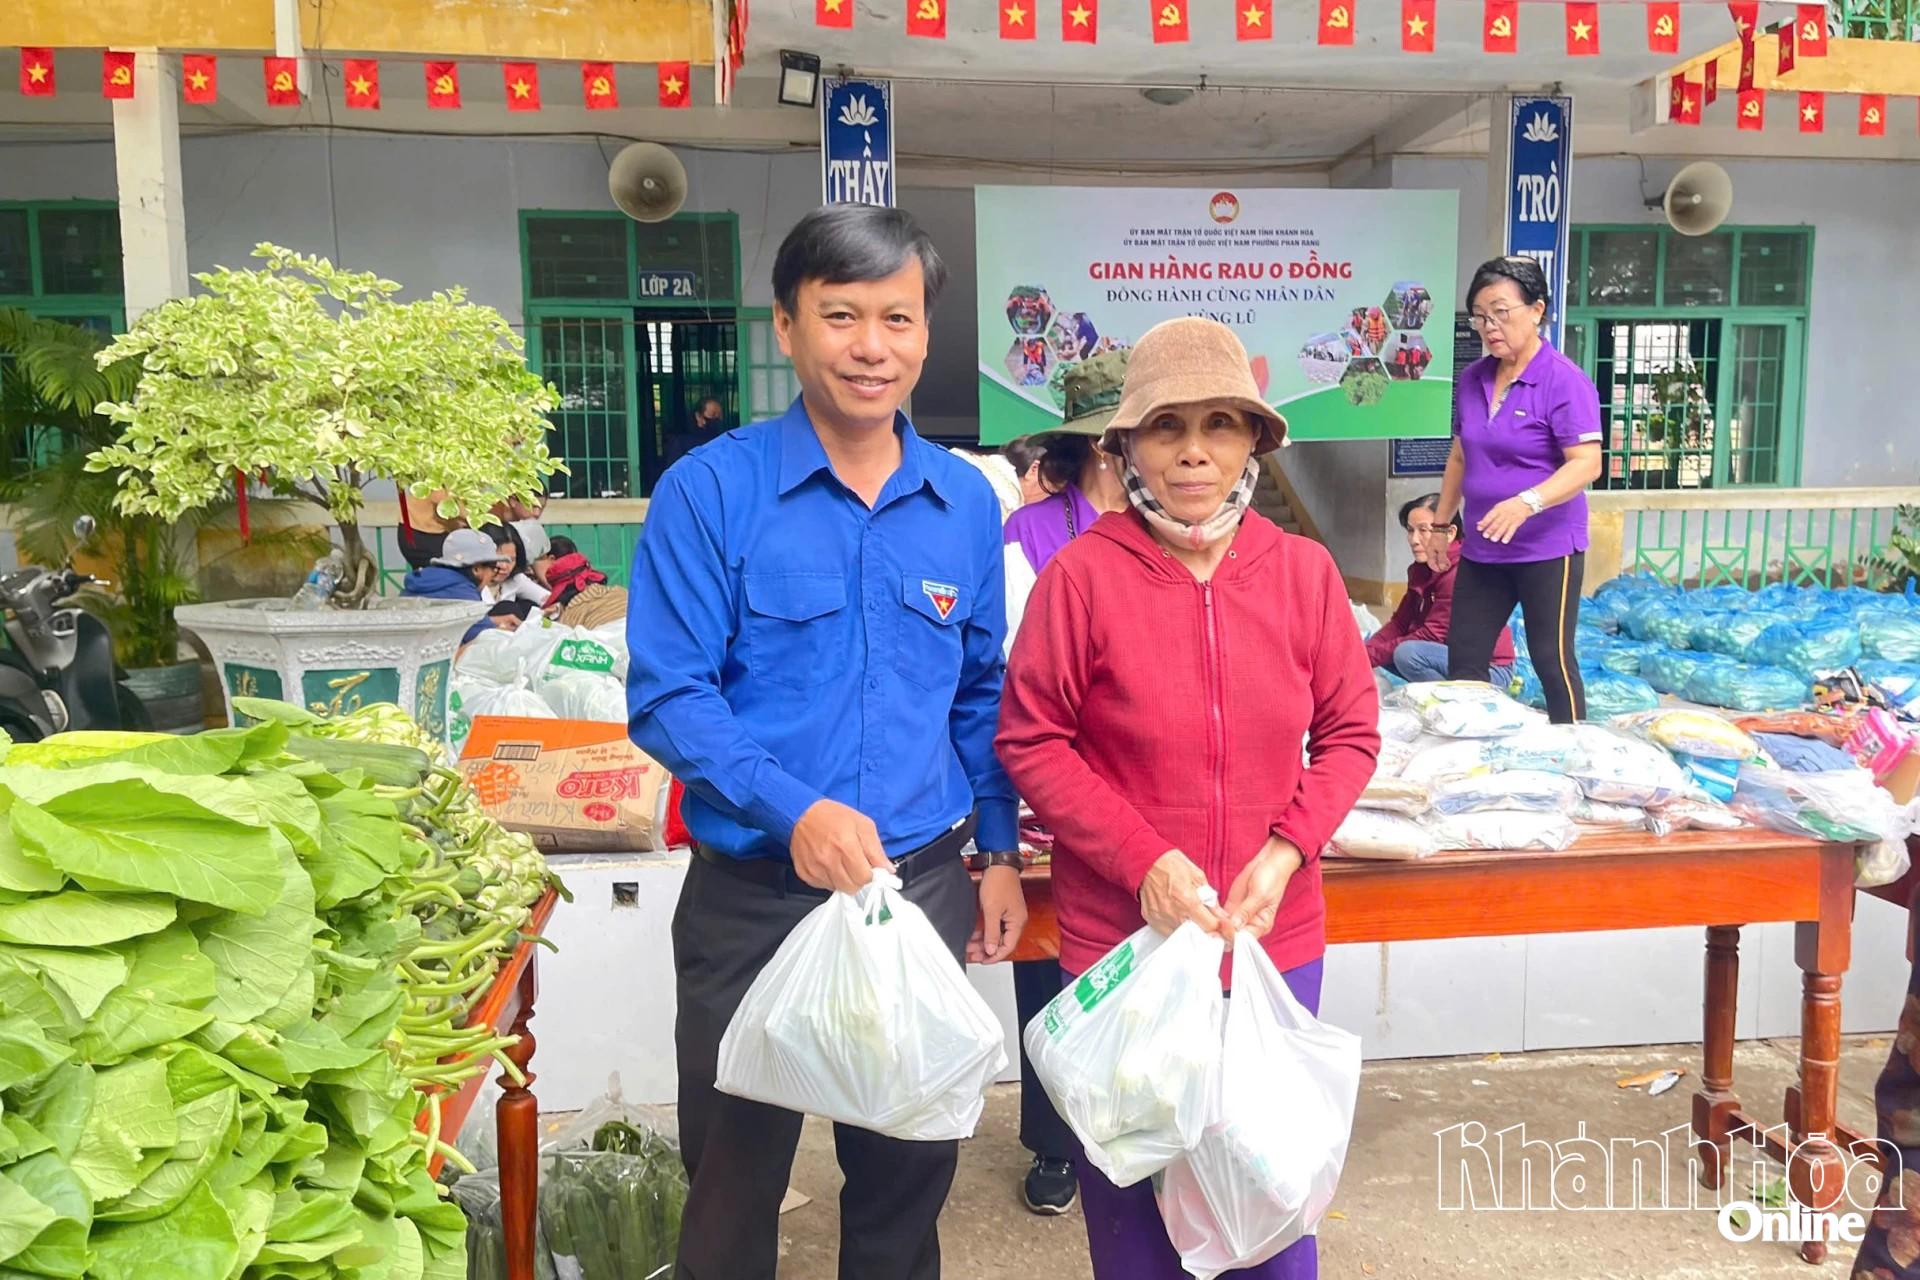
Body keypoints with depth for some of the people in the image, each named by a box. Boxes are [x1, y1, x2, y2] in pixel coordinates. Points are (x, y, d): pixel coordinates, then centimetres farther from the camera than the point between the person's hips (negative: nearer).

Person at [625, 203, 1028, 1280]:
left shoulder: (965, 502, 3)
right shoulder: (711, 491, -10)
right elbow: (667, 696, -12)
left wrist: (1001, 850, 10)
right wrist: (793, 808, -25)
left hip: (924, 885, 3)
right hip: (753, 895, -3)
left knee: (911, 1171, 19)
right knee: (735, 1179, 16)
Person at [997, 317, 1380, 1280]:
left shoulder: (1303, 570, -3)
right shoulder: (1082, 575, -12)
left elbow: (1350, 732, 4)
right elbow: (1031, 742, -8)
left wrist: (1284, 851, -10)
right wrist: (1144, 859, -16)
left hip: (1275, 938, 3)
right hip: (1120, 942, -2)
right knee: (1131, 1192, 14)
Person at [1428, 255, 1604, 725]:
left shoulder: (1564, 381, -13)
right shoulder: (1470, 379, 7)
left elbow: (1586, 463, -19)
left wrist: (1528, 502, -34)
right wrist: (1440, 524, 19)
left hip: (1548, 548, -6)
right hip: (1481, 549, 7)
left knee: (1551, 660, 1)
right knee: (1463, 658, 9)